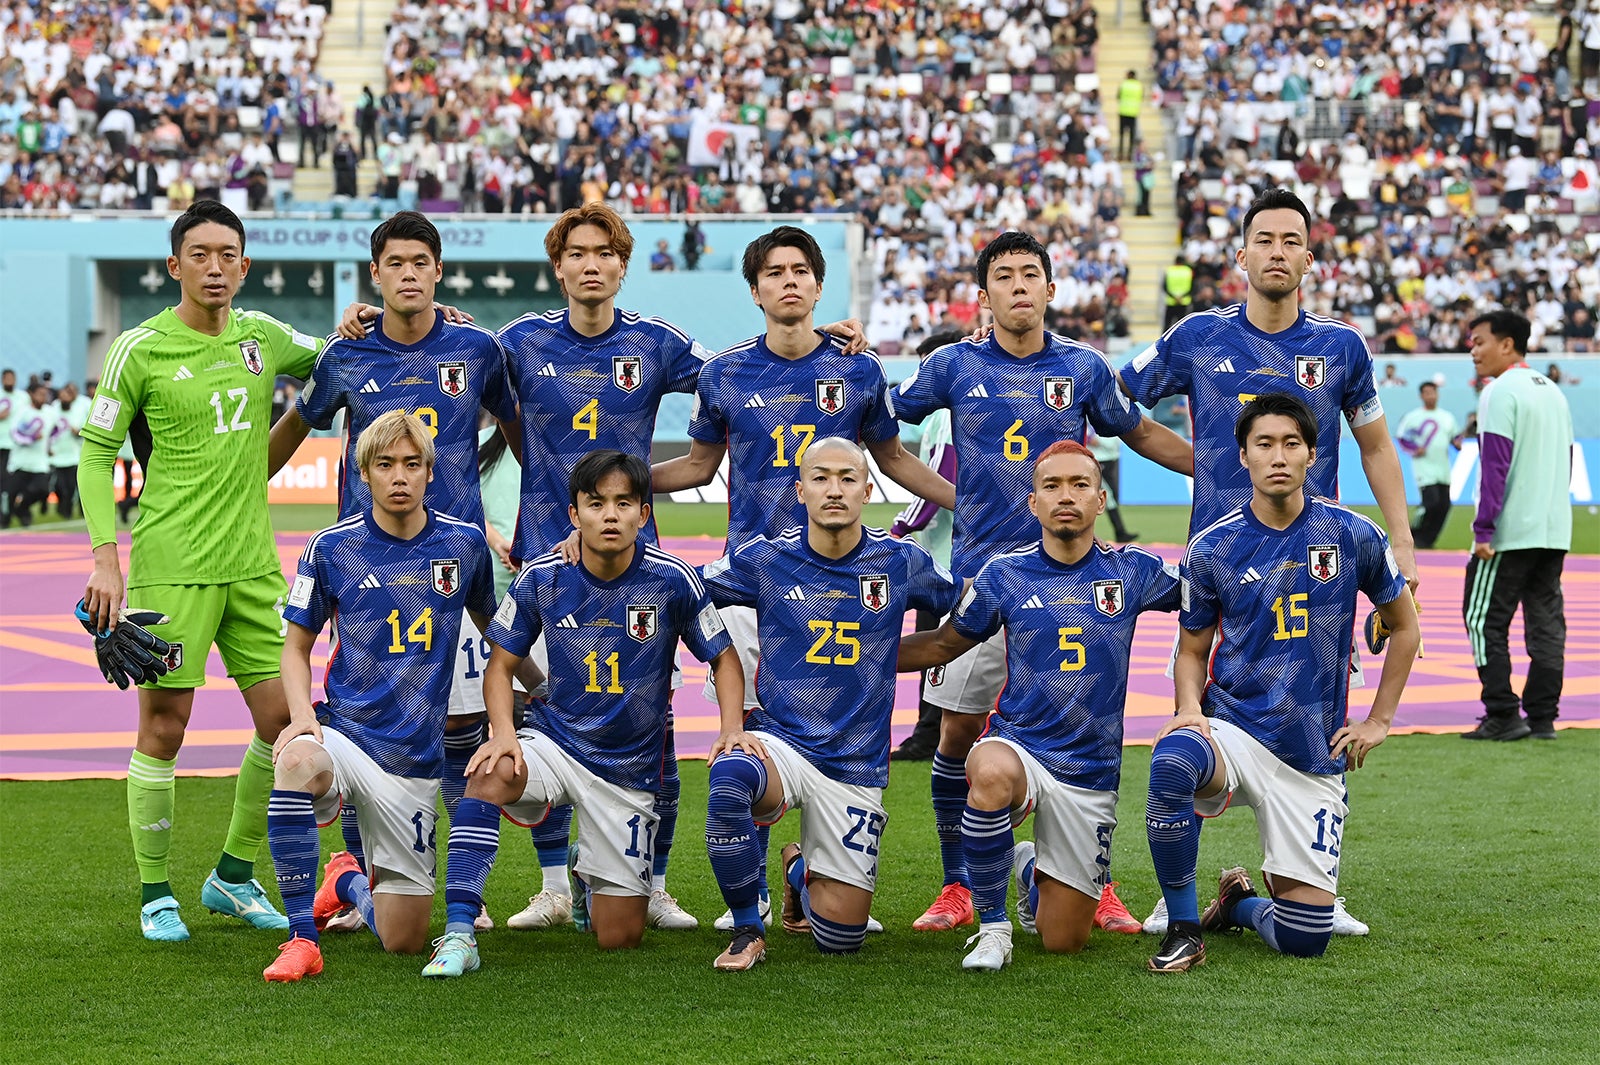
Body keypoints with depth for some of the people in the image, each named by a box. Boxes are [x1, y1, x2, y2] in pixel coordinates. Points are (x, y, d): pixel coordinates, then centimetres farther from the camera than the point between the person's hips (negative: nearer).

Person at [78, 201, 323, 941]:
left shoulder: (262, 336, 9)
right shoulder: (141, 349, -5)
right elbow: (95, 456, -3)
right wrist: (105, 557, -12)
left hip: (251, 561, 5)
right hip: (169, 565, -5)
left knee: (285, 719, 4)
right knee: (164, 726, -2)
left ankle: (232, 877, 20)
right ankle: (155, 895, 12)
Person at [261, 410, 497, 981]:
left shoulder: (465, 543, 1)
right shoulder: (332, 548, -3)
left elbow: (491, 625, 19)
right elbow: (297, 645, 6)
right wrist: (302, 712, -11)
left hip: (415, 757, 2)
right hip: (344, 731, -2)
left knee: (403, 940, 2)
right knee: (296, 763, -41)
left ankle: (349, 881, 39)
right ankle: (302, 938, -27)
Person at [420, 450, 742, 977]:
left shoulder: (671, 580, -12)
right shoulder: (541, 578, -8)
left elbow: (724, 658, 0)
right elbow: (501, 663, 2)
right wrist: (503, 731, -17)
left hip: (629, 769, 0)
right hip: (555, 742, 0)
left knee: (620, 936, 1)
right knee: (491, 773, -37)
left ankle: (589, 874, 39)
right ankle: (458, 935, -33)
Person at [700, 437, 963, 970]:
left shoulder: (900, 562, 0)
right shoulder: (764, 558, -2)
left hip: (856, 764, 1)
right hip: (778, 740, -1)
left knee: (840, 937, -3)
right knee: (729, 781, -38)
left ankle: (801, 870, 34)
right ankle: (748, 931, -16)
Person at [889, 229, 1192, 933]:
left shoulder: (1084, 367, 6)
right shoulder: (955, 366, 4)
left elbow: (1140, 433, 21)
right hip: (980, 571, 0)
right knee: (959, 729, 0)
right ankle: (957, 889, 13)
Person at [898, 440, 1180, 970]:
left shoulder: (1131, 571, 0)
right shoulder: (1004, 574, -1)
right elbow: (945, 644, 13)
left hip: (1092, 772, 1)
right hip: (1018, 745, -1)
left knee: (1064, 941, 5)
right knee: (992, 776, -41)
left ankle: (1033, 871, 41)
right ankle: (992, 923, -19)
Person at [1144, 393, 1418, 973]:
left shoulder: (1354, 536, -2)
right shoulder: (1210, 549, -2)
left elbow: (1404, 626, 13)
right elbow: (1193, 650, 9)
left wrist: (1379, 720, 8)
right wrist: (1189, 709, -12)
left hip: (1315, 758, 1)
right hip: (1232, 730, -1)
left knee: (1304, 938, -5)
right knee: (1171, 762, -39)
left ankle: (1237, 903, 32)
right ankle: (1182, 927, -18)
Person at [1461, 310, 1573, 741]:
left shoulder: (1500, 392, -11)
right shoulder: (1553, 392, 16)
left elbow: (1495, 465, -17)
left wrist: (1483, 528, -17)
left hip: (1509, 531, -8)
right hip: (1554, 529, 8)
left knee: (1484, 620, -1)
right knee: (1546, 621, 9)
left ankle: (1503, 715, -5)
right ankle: (1543, 717, 9)